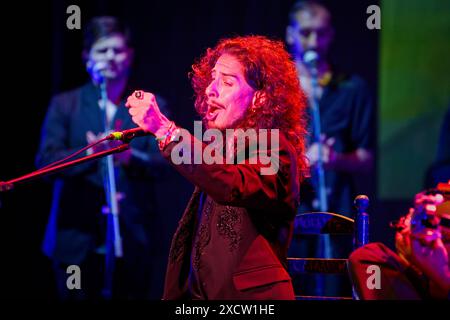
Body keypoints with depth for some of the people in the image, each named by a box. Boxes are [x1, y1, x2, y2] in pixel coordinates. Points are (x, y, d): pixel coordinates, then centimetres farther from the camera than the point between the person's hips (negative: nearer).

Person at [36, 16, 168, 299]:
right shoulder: (64, 105, 9)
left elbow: (162, 163, -3)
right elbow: (46, 159, -4)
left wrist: (130, 156, -25)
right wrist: (90, 154, -21)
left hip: (133, 240, 0)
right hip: (77, 239, 0)